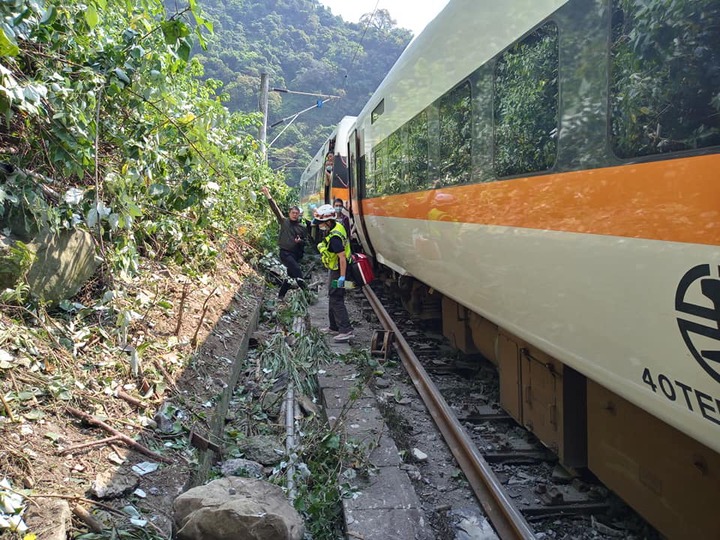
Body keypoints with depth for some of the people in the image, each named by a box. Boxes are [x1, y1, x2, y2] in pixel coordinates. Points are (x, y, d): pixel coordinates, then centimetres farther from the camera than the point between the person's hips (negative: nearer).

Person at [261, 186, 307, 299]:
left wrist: (300, 241, -11)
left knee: (290, 275, 10)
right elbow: (275, 209, -3)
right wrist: (268, 196, -11)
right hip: (285, 252, -4)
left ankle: (281, 295, 24)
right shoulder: (284, 221, 3)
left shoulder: (302, 227, 8)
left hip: (296, 254, 4)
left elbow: (305, 242, 13)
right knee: (297, 271, -23)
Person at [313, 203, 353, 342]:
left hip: (337, 271, -11)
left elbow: (342, 257, -32)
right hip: (333, 269, 11)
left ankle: (346, 331, -9)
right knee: (333, 298, 19)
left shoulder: (334, 237, -28)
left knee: (336, 300, -9)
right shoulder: (337, 226, 2)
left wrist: (342, 276, -33)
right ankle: (334, 327, 30)